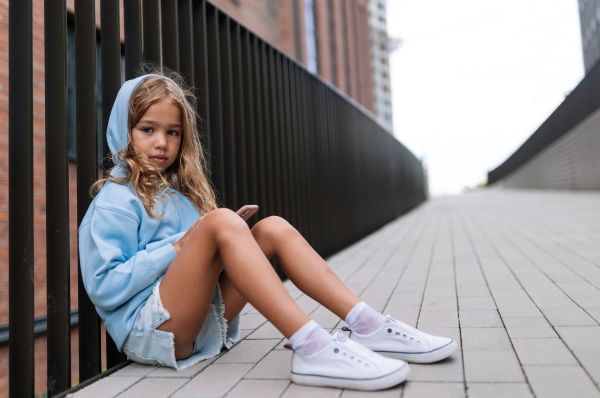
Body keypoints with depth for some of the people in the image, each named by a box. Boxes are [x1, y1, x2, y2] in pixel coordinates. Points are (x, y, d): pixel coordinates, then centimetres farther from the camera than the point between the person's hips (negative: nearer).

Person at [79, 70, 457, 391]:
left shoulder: (179, 189, 18)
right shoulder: (114, 201, -5)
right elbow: (103, 289, -13)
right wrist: (176, 248, -15)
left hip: (203, 321, 7)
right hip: (149, 331, -7)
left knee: (273, 227, -8)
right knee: (220, 221, -29)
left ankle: (368, 326, -18)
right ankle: (312, 349, -38)